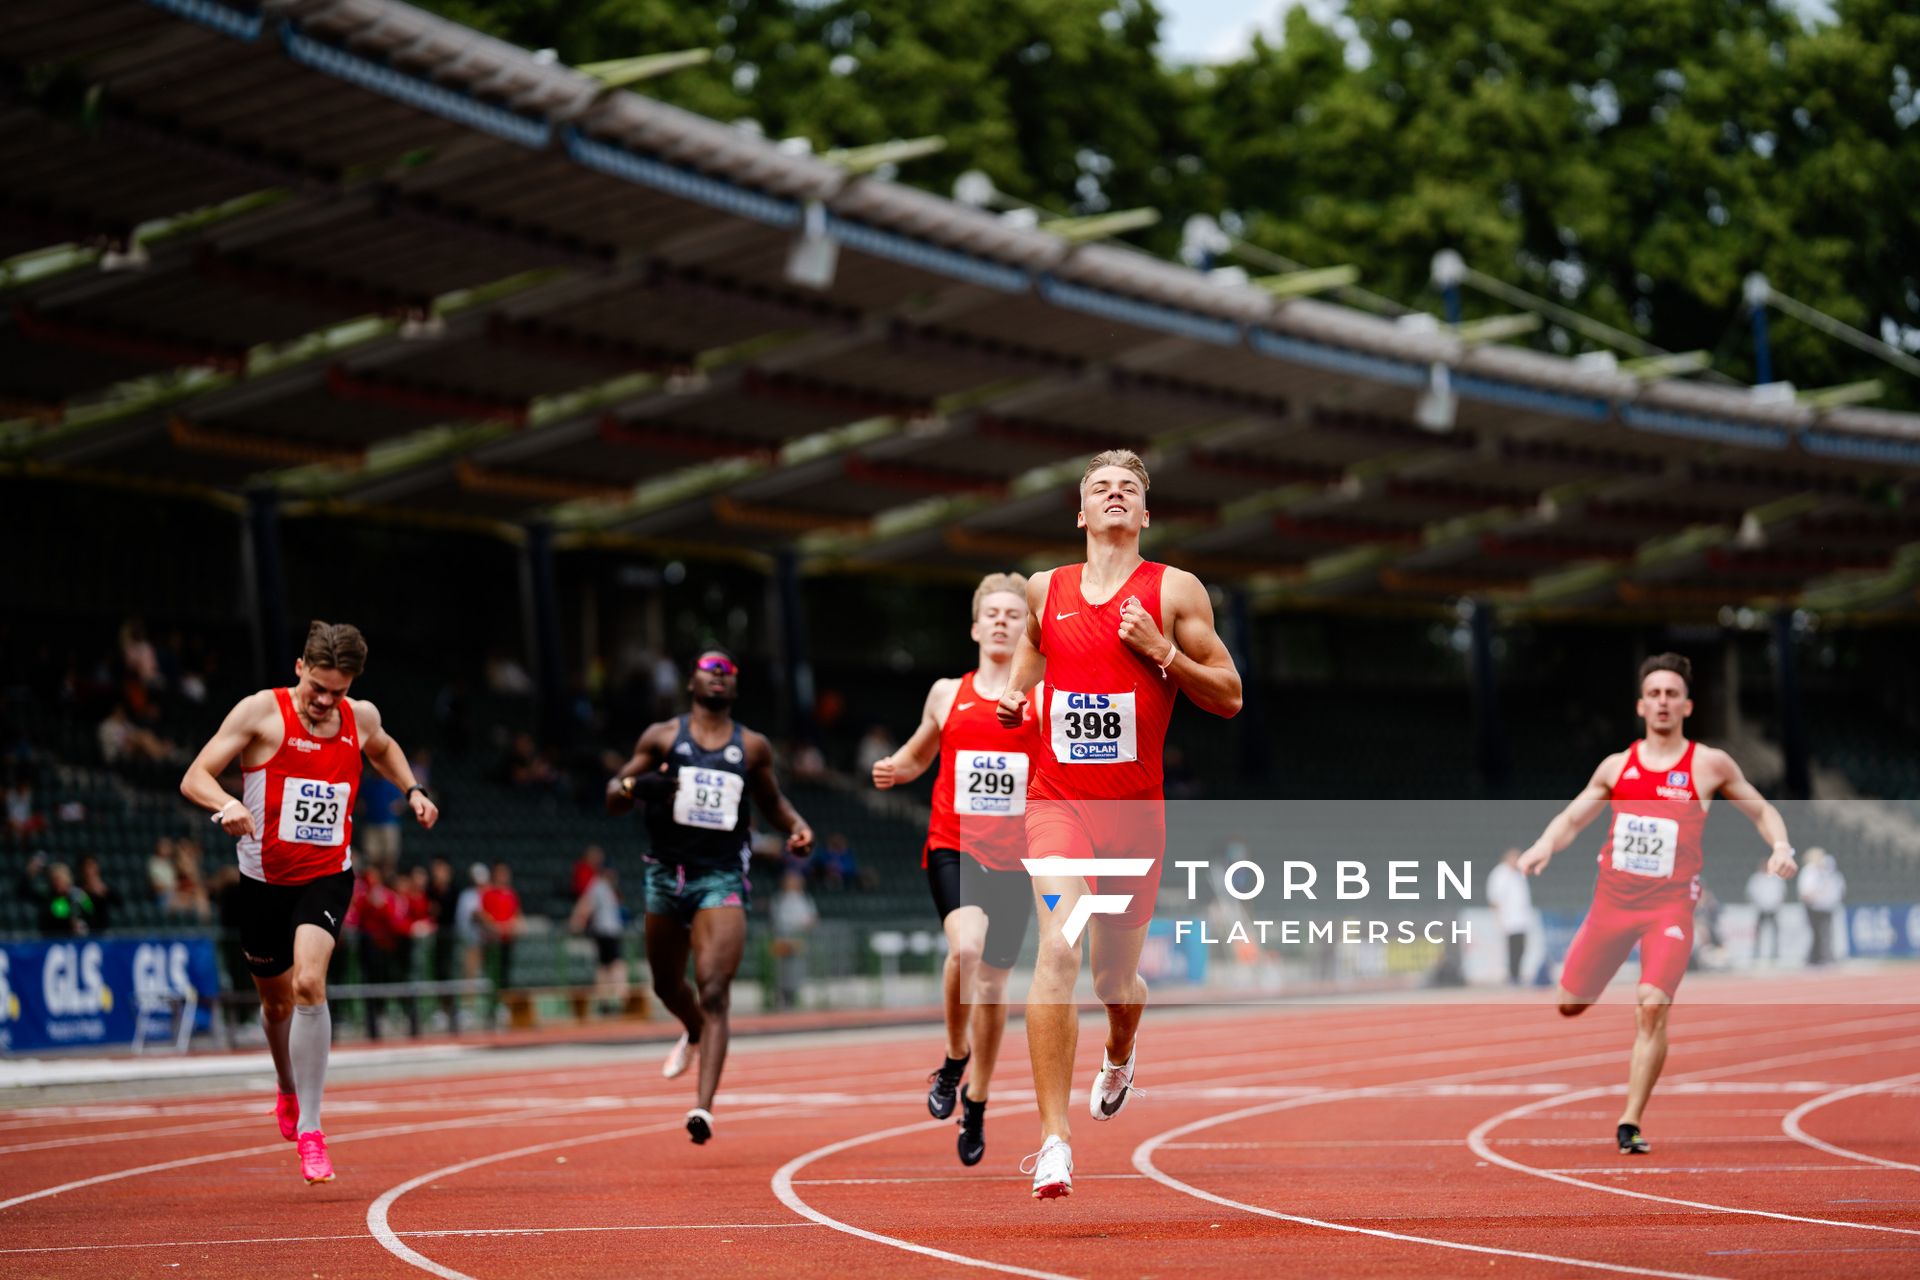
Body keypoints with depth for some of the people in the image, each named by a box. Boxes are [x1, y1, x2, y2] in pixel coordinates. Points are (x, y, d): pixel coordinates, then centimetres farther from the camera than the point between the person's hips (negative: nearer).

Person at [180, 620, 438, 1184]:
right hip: (264, 879, 0)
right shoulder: (261, 711, -10)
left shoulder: (362, 718, 1)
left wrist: (412, 790, 11)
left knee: (309, 982, -23)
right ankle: (288, 1091, 49)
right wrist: (227, 804, -34)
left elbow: (384, 749, 28)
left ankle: (309, 1128, -18)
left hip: (327, 876, 0)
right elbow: (195, 778, -13)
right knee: (277, 1001, 15)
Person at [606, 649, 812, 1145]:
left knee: (714, 994, -16)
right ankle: (694, 1034, 54)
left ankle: (704, 1106, -24)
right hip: (666, 874, 2)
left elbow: (771, 800, 23)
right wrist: (634, 787, -19)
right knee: (668, 986, 18)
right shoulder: (662, 737, 5)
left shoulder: (753, 747, 8)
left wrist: (796, 825, 2)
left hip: (721, 878, -2)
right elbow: (613, 798, 4)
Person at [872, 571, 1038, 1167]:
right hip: (952, 848, -1)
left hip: (1014, 858, 1)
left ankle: (977, 1105, 27)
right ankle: (955, 1058, -3)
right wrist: (894, 769, 0)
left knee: (993, 982, 8)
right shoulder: (947, 694, 7)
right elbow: (919, 754, 21)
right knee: (966, 946, -28)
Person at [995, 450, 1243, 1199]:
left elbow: (1229, 697, 1)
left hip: (1135, 808, 0)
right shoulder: (1044, 591, 8)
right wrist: (1013, 702, 4)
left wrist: (1162, 652, -13)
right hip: (1058, 799, 0)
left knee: (1116, 974, 13)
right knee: (1058, 949, -21)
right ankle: (1054, 1139, -21)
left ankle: (1119, 1059, 52)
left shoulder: (1175, 592, 1)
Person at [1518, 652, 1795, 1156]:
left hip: (1670, 904, -3)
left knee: (1652, 1006, -20)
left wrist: (1781, 845, -8)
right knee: (1570, 1005, 4)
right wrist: (1544, 846, -4)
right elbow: (1572, 817, 17)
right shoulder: (1616, 766, 8)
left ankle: (1629, 1124, -14)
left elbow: (1762, 811, 12)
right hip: (1612, 900, 3)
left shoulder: (1709, 764, 2)